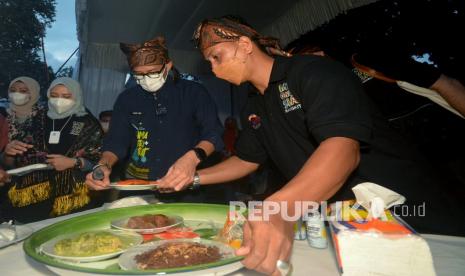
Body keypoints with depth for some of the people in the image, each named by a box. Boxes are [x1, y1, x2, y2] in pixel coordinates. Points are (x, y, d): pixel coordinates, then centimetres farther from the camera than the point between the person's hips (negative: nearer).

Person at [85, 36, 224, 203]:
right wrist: (103, 165, -15)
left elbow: (214, 134, -11)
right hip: (138, 187, 2)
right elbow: (116, 141, 6)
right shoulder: (126, 99, 6)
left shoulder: (193, 92, -3)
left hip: (185, 187, -2)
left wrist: (193, 157, -31)